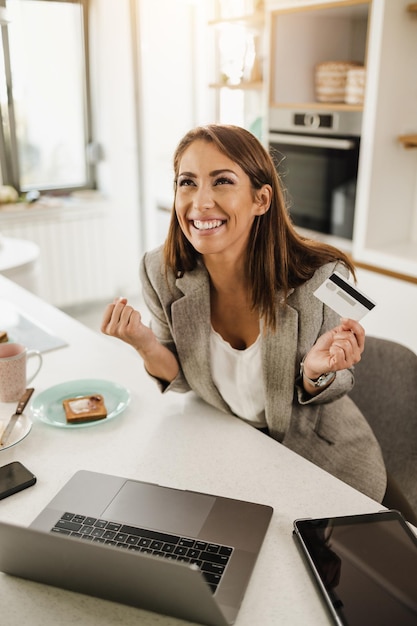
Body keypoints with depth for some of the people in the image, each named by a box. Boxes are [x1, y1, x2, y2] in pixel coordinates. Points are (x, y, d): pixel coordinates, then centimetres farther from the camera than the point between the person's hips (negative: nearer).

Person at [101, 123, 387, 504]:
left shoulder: (321, 279, -26)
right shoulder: (162, 274, -17)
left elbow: (325, 393, -9)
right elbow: (180, 379, -3)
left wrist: (318, 372, -32)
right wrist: (147, 346, -23)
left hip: (324, 462, -2)